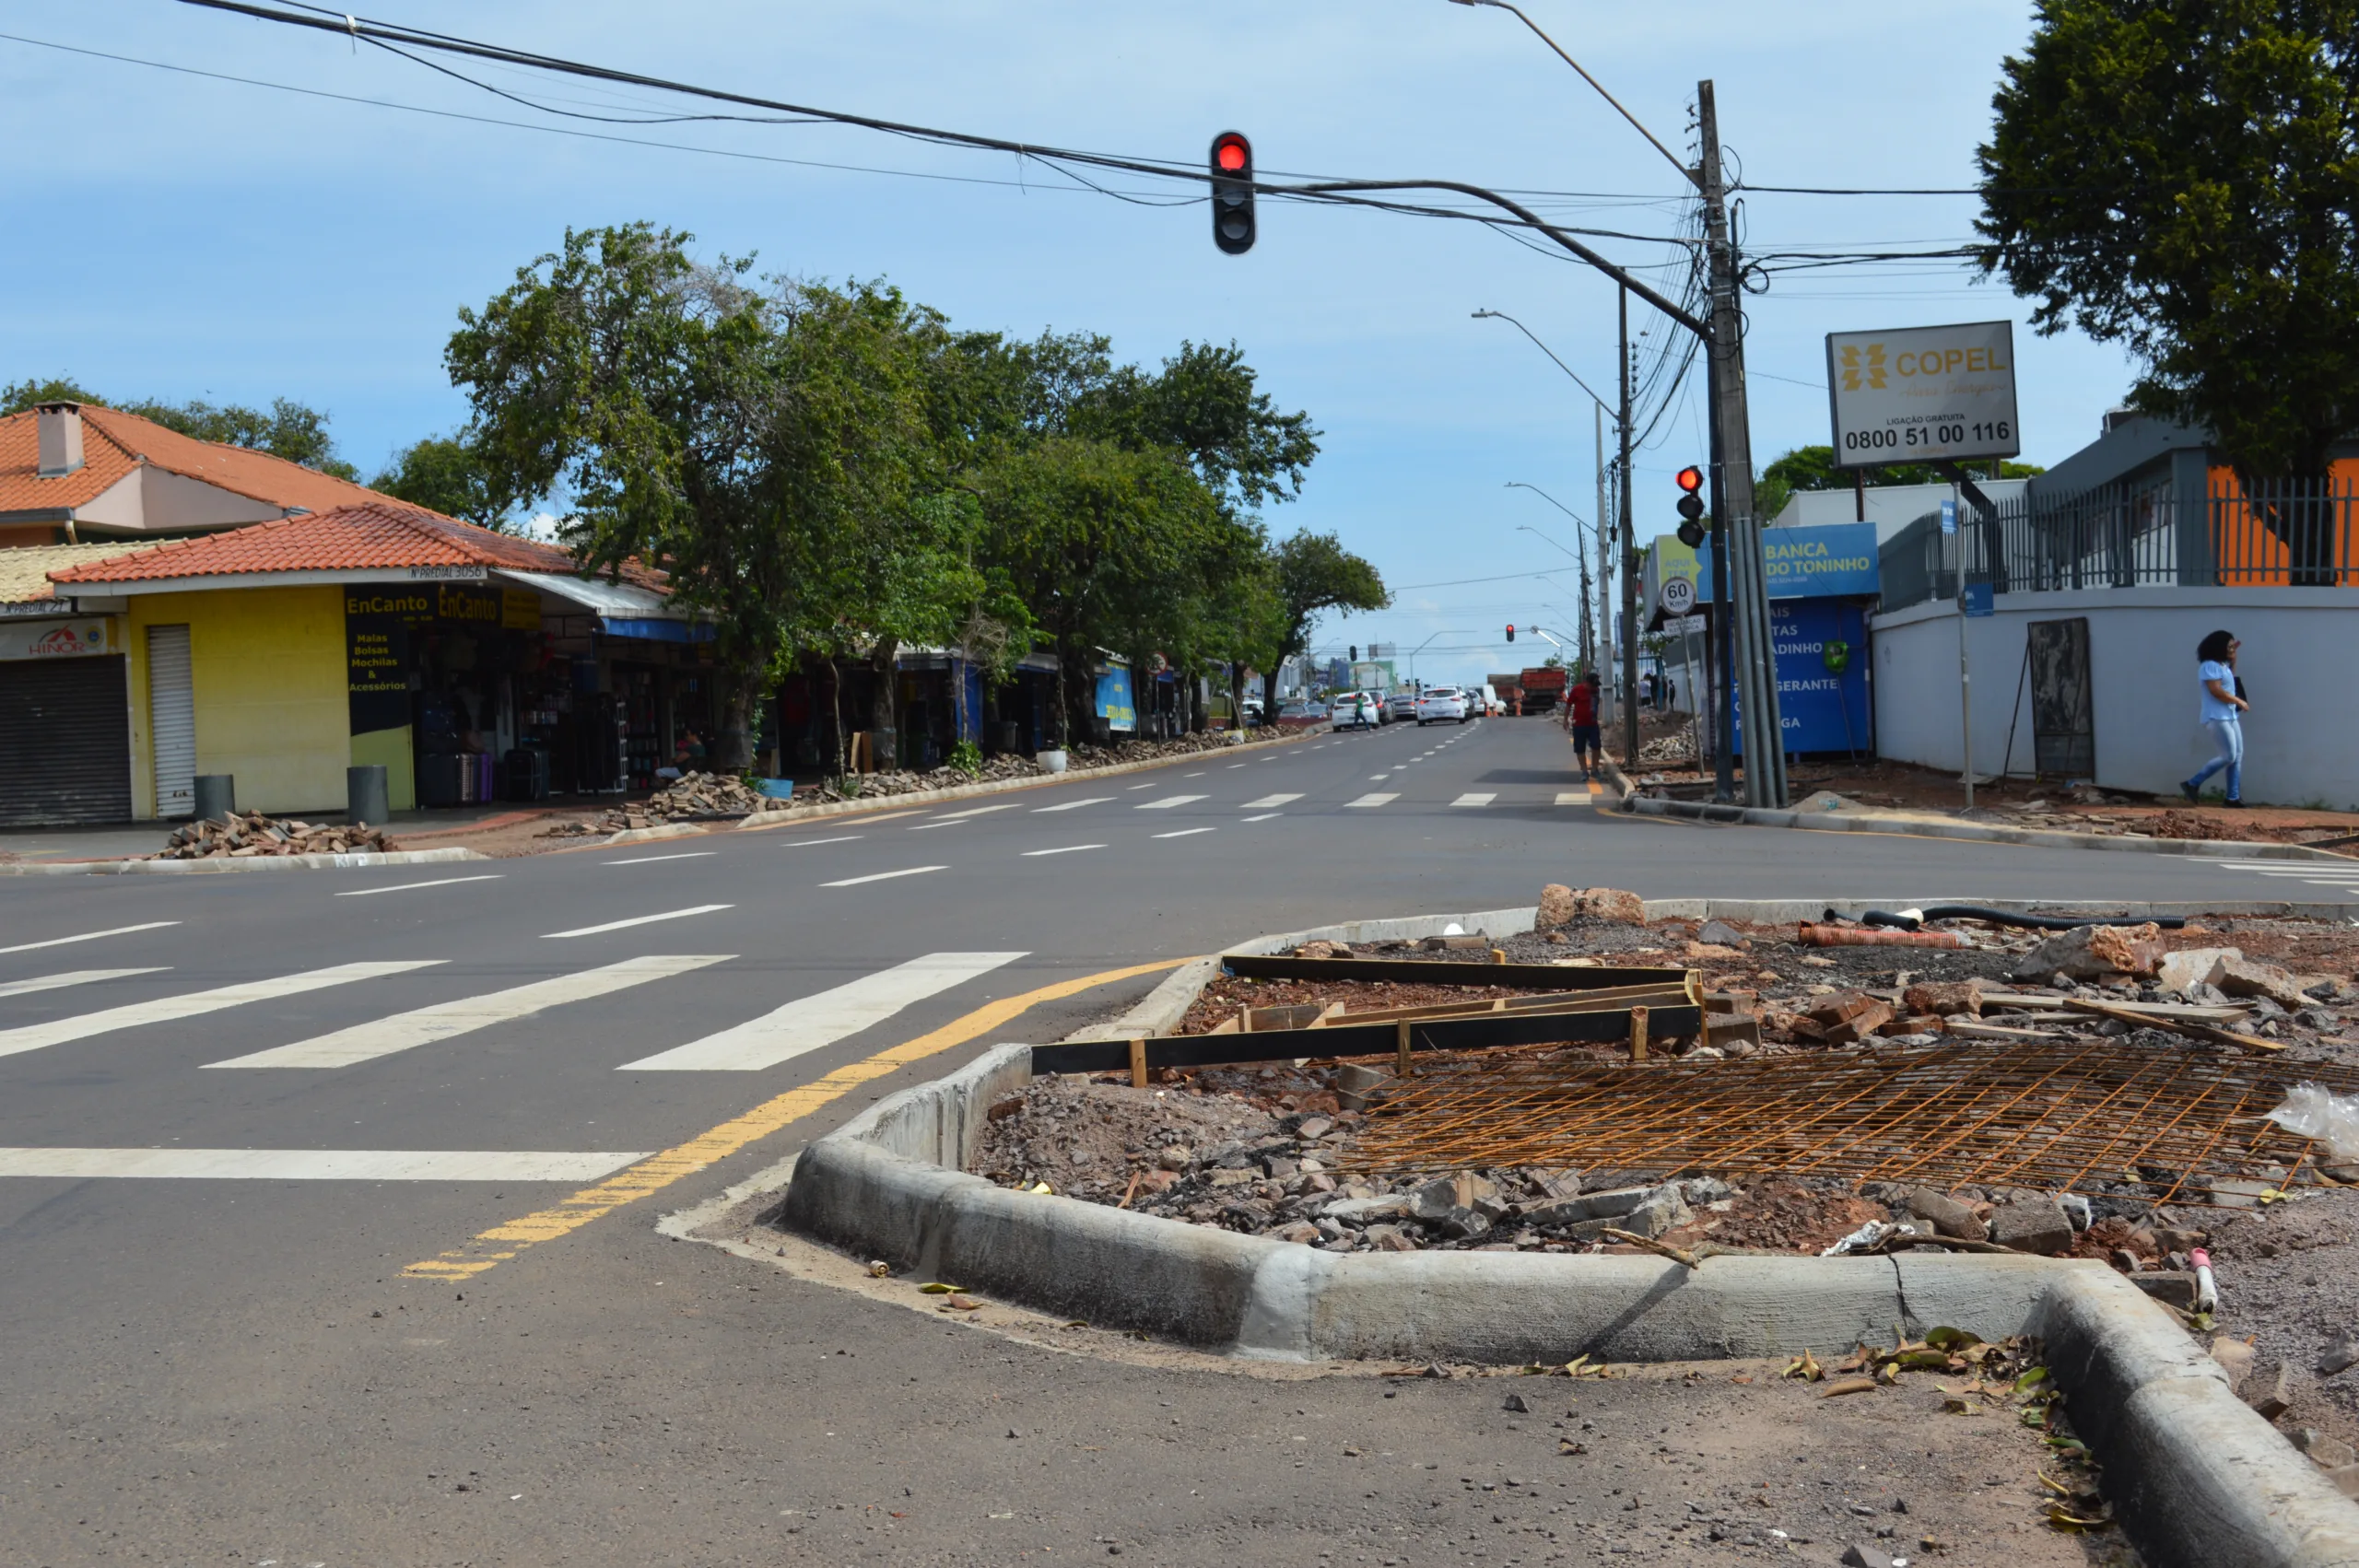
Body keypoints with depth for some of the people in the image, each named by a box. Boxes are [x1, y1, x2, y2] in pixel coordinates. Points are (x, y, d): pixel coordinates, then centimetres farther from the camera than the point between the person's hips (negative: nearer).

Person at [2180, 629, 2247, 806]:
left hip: (2230, 716, 10)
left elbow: (2230, 680, 35)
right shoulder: (2210, 666, -14)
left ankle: (2233, 797, 7)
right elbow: (2216, 691, -22)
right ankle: (2193, 784, -5)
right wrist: (2238, 701, -12)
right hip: (2217, 717, -10)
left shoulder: (2223, 665, 15)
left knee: (2237, 756, 6)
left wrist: (2233, 658, 22)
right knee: (2228, 756, -14)